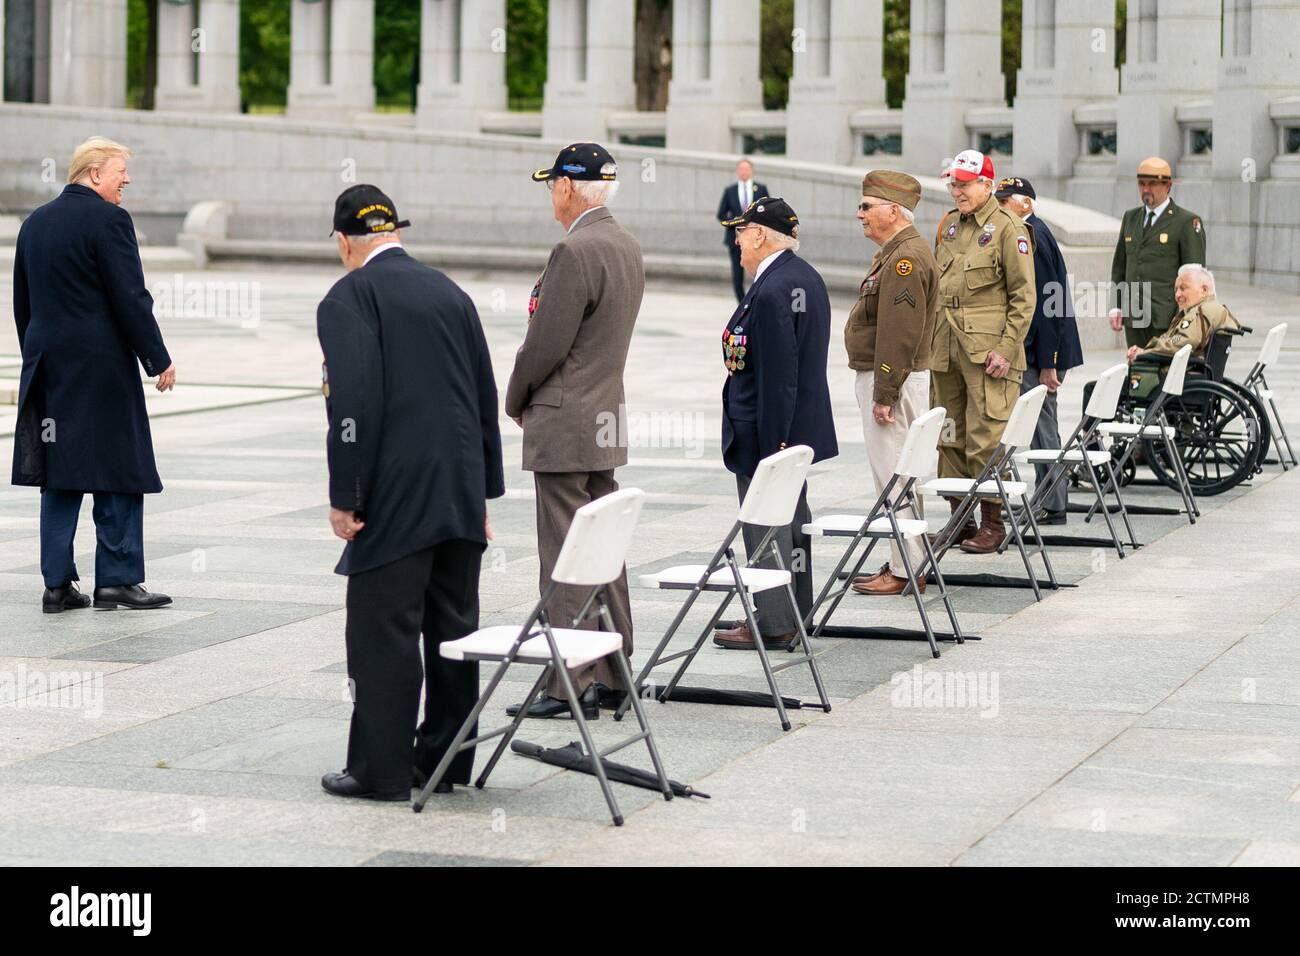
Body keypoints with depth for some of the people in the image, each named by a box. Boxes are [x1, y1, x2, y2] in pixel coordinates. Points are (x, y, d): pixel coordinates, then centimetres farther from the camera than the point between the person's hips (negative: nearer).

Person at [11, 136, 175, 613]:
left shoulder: (35, 222, 12)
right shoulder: (108, 220, -11)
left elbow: (23, 303, 16)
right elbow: (131, 298, -14)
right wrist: (158, 360, -7)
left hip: (49, 366, 7)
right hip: (102, 366, -7)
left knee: (59, 476, 8)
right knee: (119, 471, 1)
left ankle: (57, 584, 7)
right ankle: (117, 579, 2)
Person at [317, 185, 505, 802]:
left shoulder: (349, 298, -5)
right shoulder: (449, 292, 16)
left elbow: (354, 403, -16)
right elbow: (486, 398, 18)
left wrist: (344, 498, -12)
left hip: (397, 496, -7)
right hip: (462, 496, 7)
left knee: (383, 631, -2)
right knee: (453, 628, 11)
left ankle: (382, 769, 0)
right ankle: (443, 762, 18)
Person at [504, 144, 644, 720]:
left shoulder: (576, 251, -18)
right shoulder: (626, 247, 12)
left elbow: (545, 344, -18)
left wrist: (516, 402, -1)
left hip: (564, 424, -9)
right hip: (607, 418, 9)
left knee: (565, 559, -5)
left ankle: (572, 686, -3)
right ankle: (612, 678, 18)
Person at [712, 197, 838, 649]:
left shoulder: (771, 292, -22)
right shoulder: (807, 277, 10)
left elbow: (778, 377, -24)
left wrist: (771, 443, -21)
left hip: (766, 430, -10)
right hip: (799, 429, 10)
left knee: (765, 526, -2)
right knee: (792, 522, 17)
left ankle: (771, 623, 4)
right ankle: (794, 615, 27)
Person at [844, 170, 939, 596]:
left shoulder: (907, 258, -18)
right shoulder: (895, 253, 17)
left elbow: (899, 334, -23)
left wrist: (884, 395, -23)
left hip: (894, 382, -11)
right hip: (881, 380, 11)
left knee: (895, 475, -7)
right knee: (894, 475, 14)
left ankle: (905, 570, -4)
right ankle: (904, 563, 20)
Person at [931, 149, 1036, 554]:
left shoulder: (1008, 229, -6)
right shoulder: (948, 225, 16)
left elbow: (1024, 296, -8)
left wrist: (1007, 348, -14)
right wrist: (931, 344, 18)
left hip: (987, 350, -7)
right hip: (947, 349, 7)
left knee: (986, 437, -7)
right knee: (949, 436, 9)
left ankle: (992, 523, -1)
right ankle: (959, 518, 16)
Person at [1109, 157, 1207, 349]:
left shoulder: (1187, 222, -2)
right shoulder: (1130, 218, 17)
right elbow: (1119, 266, 20)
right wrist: (1116, 307, 11)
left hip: (1168, 319, -5)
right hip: (1133, 318, 5)